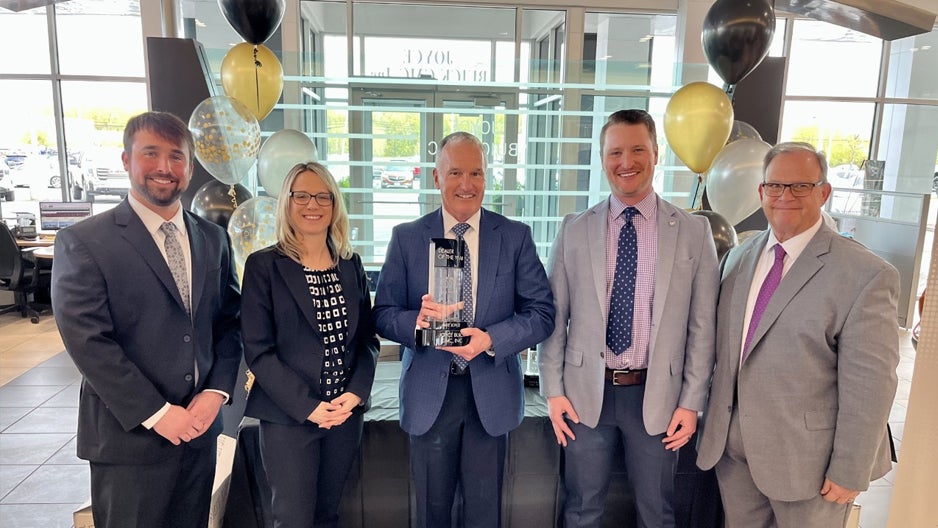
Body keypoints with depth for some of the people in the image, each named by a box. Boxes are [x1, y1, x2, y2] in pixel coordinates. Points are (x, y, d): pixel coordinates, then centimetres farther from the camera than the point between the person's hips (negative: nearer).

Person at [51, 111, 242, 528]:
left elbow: (229, 322, 7)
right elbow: (88, 341, -14)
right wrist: (156, 414, -15)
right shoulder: (83, 242, -9)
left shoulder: (213, 239, 6)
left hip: (199, 427, 5)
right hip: (130, 436, -4)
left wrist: (216, 391, -6)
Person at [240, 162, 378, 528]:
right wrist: (307, 406, -15)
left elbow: (367, 338, 7)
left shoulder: (351, 265, 6)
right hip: (288, 416, -4)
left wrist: (355, 393, -8)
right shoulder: (264, 265, -6)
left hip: (347, 412, 4)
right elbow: (258, 350, -9)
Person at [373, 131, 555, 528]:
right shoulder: (406, 238, -1)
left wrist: (491, 339, -21)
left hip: (492, 392, 0)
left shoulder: (516, 237, -1)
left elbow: (542, 312, -5)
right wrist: (417, 320, -23)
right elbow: (383, 315, -1)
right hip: (429, 392, 0)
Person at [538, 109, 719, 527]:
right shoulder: (573, 230, -1)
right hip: (586, 393, 1)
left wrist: (691, 402, -2)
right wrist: (553, 390, -1)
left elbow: (701, 327, -1)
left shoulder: (694, 232, -2)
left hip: (656, 395, 0)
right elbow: (554, 317, 1)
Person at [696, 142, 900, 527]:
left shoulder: (866, 275, -15)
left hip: (805, 460, -5)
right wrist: (715, 424, 11)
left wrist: (849, 473, -12)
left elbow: (869, 386, -15)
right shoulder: (739, 258, 4)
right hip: (732, 449, 5)